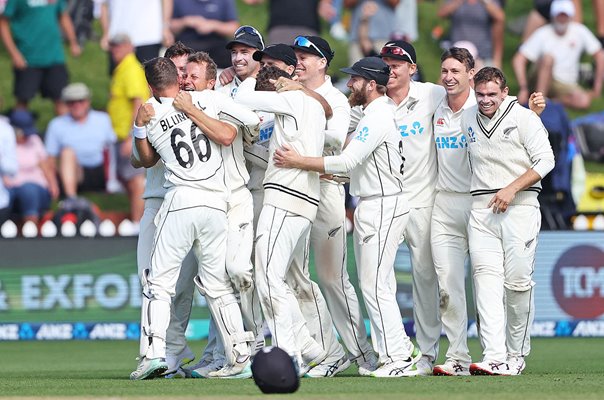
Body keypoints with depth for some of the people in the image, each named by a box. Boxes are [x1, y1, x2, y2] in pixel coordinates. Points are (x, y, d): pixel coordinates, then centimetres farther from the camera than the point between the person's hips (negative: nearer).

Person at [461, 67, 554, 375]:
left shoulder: (524, 118, -2)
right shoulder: (467, 120, 12)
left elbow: (545, 161, -6)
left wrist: (511, 189, -15)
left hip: (520, 207, -4)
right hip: (481, 208, 4)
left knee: (518, 281, -4)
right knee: (486, 280, -9)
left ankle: (516, 355, 9)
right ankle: (494, 357, -17)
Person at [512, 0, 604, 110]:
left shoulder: (579, 31, 0)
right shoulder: (542, 34, -7)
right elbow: (518, 60, -13)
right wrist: (524, 88, -25)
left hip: (566, 84, 2)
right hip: (543, 80, -2)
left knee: (584, 102, -31)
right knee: (548, 57, -35)